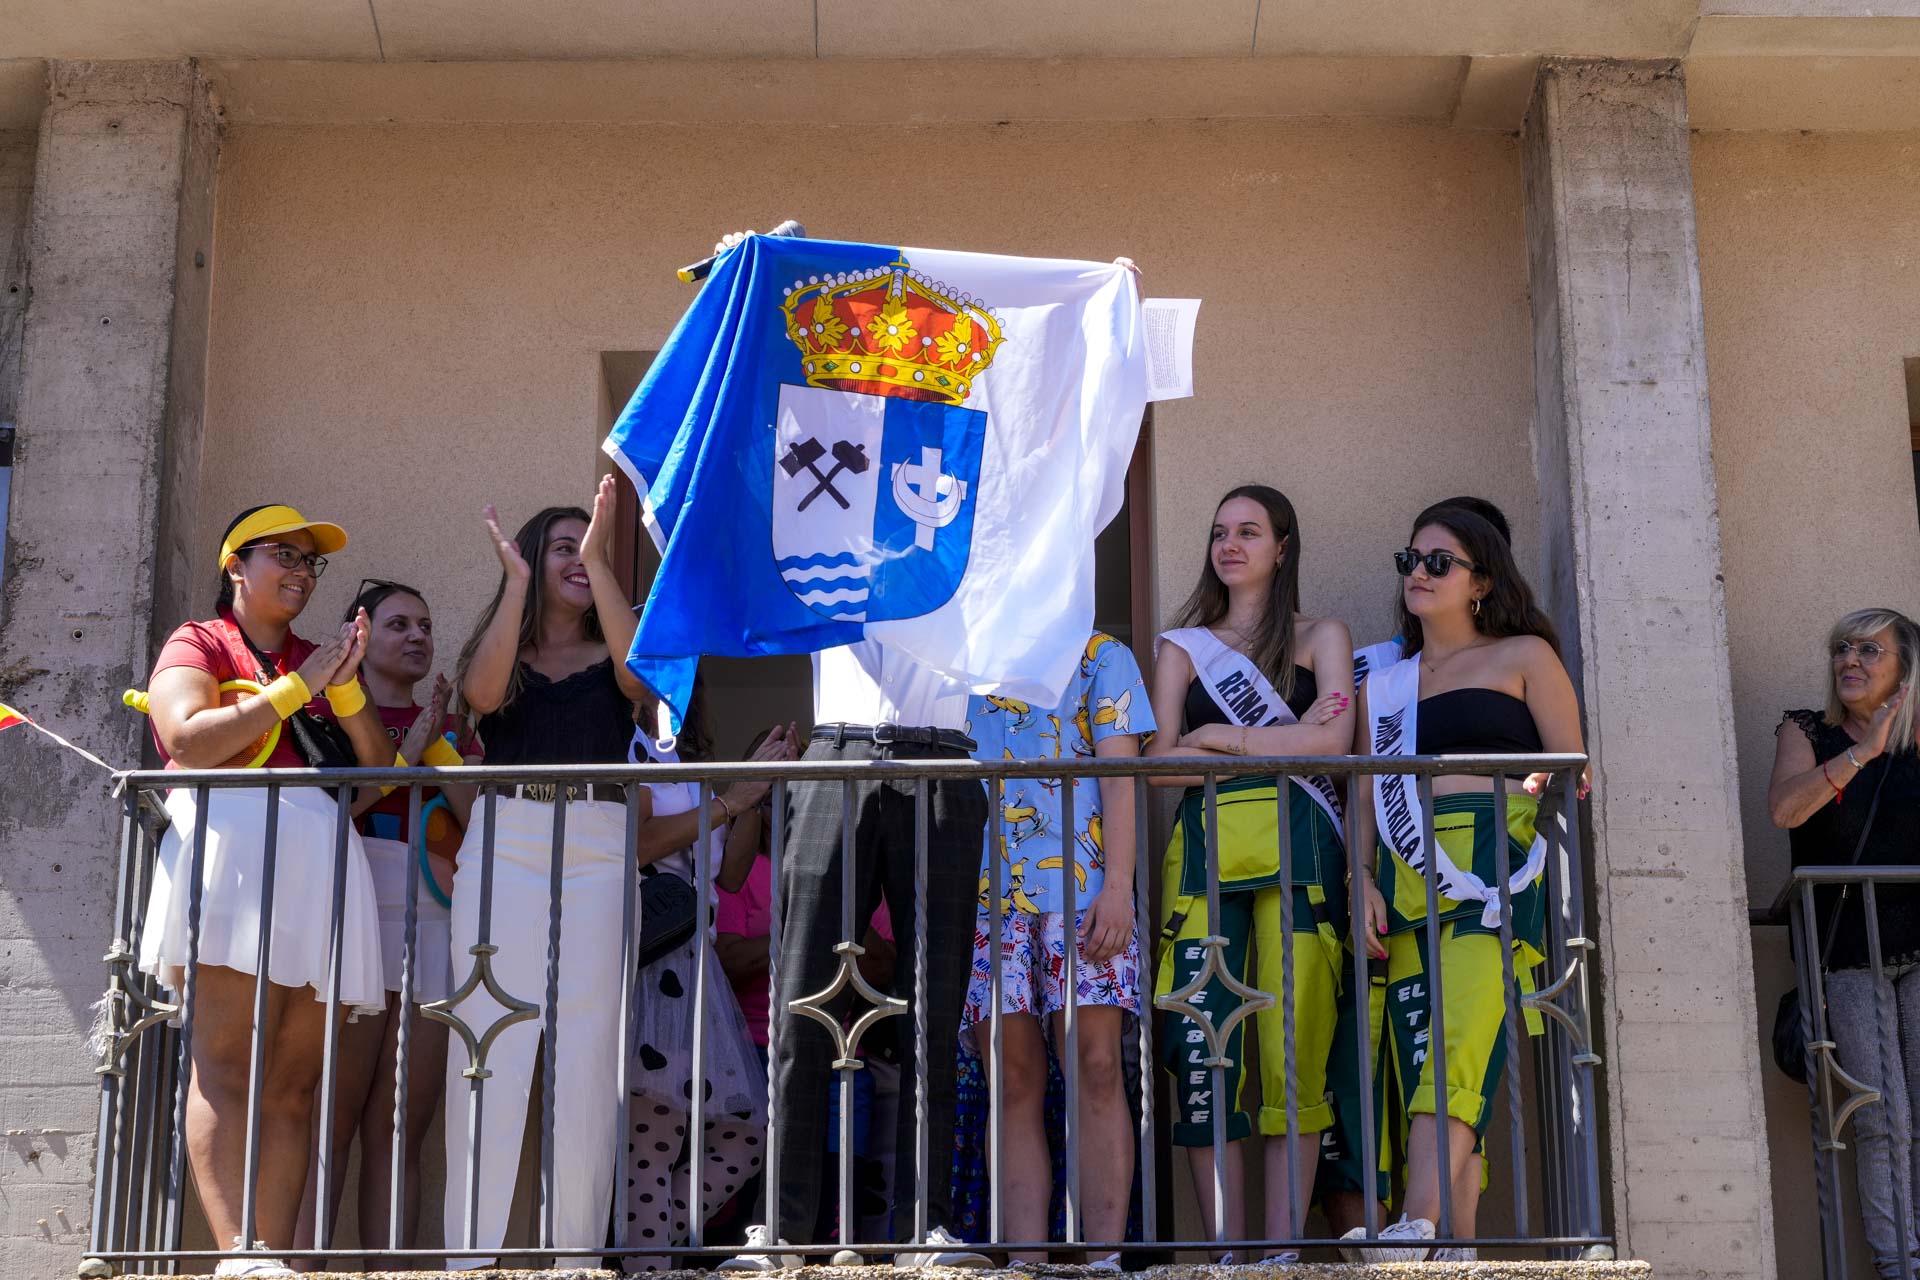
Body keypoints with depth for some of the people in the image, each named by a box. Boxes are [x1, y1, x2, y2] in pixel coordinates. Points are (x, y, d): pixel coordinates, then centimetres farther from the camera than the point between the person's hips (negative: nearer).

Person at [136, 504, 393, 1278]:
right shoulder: (199, 645, 14)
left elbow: (378, 766, 18)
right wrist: (297, 686, -2)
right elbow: (189, 741, -5)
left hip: (320, 861, 5)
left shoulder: (318, 660, 28)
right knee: (227, 1063, -16)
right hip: (231, 843, -5)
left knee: (293, 1082, -4)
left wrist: (345, 687, 3)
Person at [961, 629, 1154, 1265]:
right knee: (1013, 1082, -1)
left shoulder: (1099, 654, 12)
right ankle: (1025, 1265, -3)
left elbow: (1119, 775, 2)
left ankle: (1105, 1257, -10)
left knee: (1097, 1068, -10)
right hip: (981, 895, 3)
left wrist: (1118, 886, -9)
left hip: (1080, 889, -2)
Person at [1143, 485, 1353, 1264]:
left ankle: (1283, 1250, -8)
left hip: (1297, 845, -1)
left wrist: (1218, 736, 2)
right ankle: (1226, 1251, -5)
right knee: (1203, 1047, -8)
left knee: (1294, 1047, -10)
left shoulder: (1321, 638, 16)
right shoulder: (1183, 645, 20)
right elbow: (1160, 761, 7)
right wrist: (1280, 744, -1)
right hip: (1206, 843, 2)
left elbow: (1332, 742, -1)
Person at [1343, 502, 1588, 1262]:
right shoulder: (1383, 686, 24)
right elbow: (1365, 798, 17)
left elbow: (1574, 769, 8)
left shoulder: (1523, 656, 13)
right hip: (1407, 878, 5)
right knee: (1420, 1064, -6)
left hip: (1498, 860, -5)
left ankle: (1419, 1227, -36)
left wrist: (1550, 787, -15)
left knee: (1458, 1045, -24)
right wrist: (1363, 882, 2)